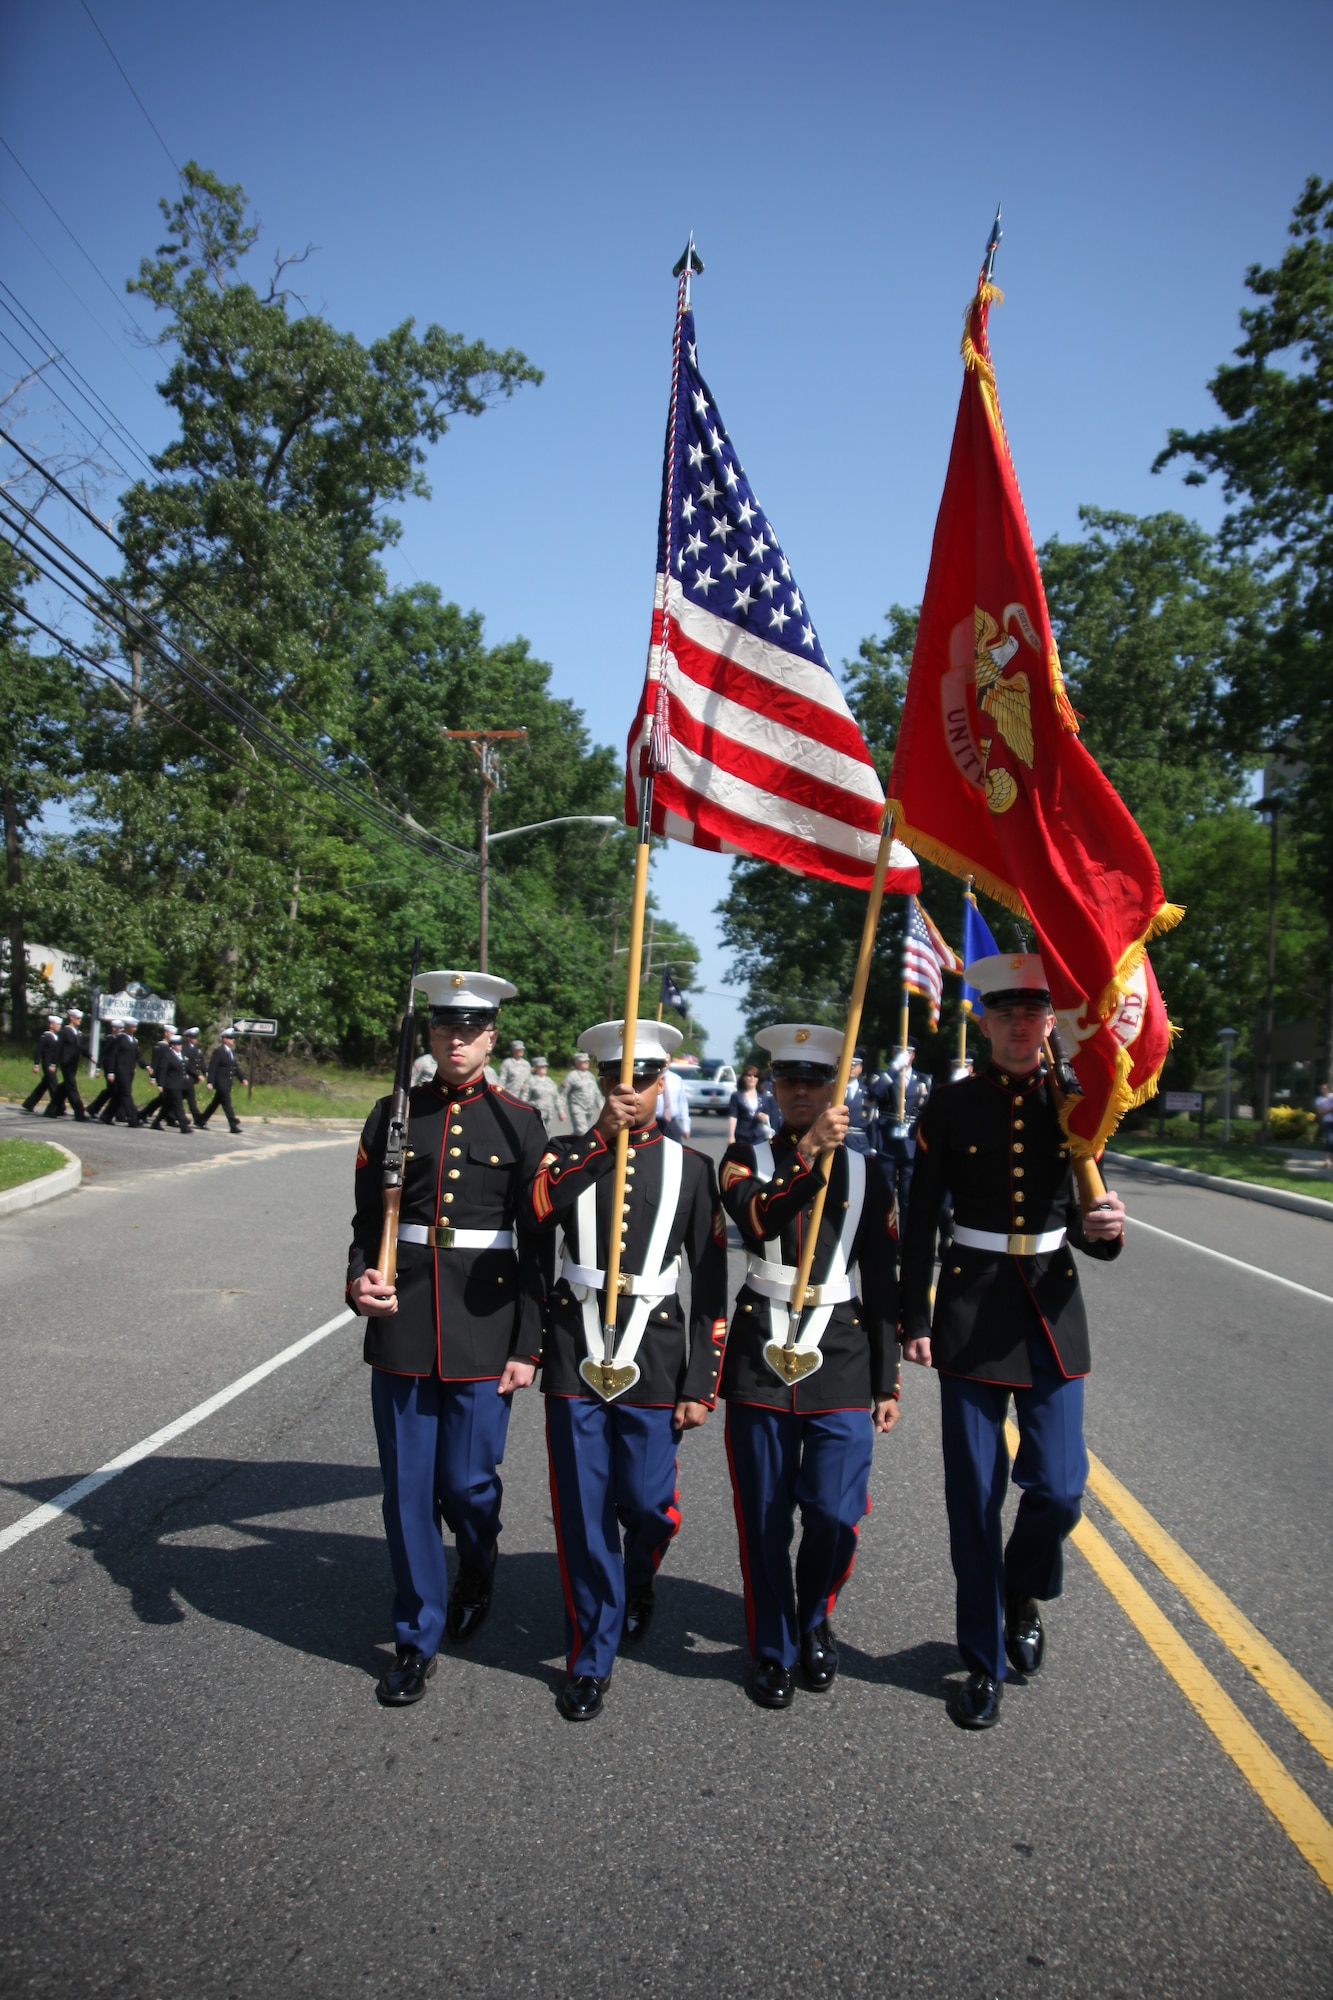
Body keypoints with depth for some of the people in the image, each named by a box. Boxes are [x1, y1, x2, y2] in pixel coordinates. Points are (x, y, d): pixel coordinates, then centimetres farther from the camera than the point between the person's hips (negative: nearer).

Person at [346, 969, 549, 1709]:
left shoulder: (519, 1122, 0)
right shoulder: (393, 1114, 4)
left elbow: (536, 1242, 0)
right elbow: (367, 1220, 8)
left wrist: (528, 1345, -4)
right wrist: (359, 1280, -13)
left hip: (484, 1334, -1)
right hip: (402, 1329, 2)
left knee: (468, 1483, 5)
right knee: (408, 1490, 7)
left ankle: (477, 1577, 40)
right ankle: (417, 1638, 26)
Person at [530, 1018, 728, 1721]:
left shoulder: (690, 1168, 3)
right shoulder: (569, 1155, 4)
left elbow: (711, 1285, 2)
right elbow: (533, 1211, -19)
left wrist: (702, 1386, -1)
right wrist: (600, 1139, -20)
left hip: (653, 1361, 0)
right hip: (575, 1355, 0)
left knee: (647, 1507, 6)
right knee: (583, 1512, 5)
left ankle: (637, 1584, 41)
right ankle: (592, 1654, 24)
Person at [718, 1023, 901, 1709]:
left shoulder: (865, 1170, 5)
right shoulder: (747, 1158, 3)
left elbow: (882, 1283, 6)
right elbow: (755, 1219, -20)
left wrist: (887, 1382, 5)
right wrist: (809, 1149, -28)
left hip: (842, 1362, 0)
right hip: (761, 1359, 0)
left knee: (834, 1516, -2)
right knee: (764, 1520, 6)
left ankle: (814, 1621, 29)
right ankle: (775, 1650, 29)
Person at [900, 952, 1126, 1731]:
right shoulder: (951, 1108, -3)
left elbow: (1086, 1220, 5)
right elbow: (921, 1224, 0)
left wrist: (1105, 1230, -19)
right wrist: (916, 1321, -3)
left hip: (1051, 1312, 1)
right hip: (971, 1313, -1)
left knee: (1059, 1489, -1)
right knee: (975, 1498, 4)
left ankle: (1024, 1596, 33)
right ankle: (985, 1662, 23)